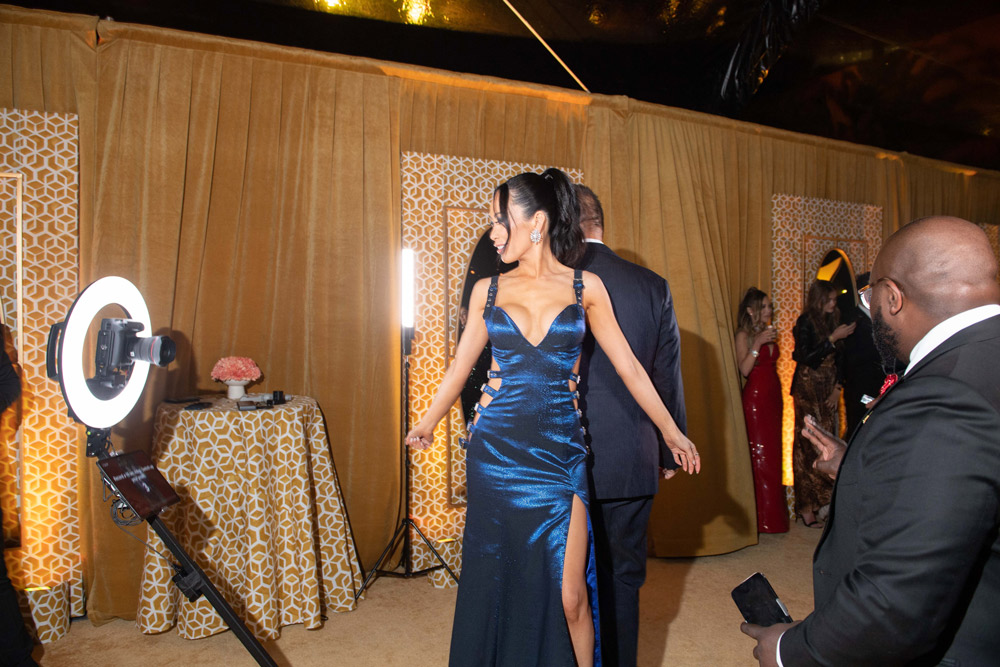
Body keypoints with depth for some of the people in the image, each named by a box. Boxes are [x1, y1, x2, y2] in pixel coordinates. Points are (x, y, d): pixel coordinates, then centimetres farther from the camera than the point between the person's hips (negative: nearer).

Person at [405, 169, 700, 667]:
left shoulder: (586, 287, 1)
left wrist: (670, 431, 11)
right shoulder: (488, 290, 4)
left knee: (569, 595, 0)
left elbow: (628, 367, 7)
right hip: (495, 452, 2)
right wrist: (427, 424, 25)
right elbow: (460, 367, 15)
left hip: (560, 452, -1)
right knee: (495, 585, 10)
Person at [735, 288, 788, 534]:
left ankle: (774, 515, 16)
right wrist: (757, 343, -24)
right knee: (760, 455, -6)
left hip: (773, 396, 8)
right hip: (755, 397, -8)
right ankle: (764, 518, 1)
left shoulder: (768, 332, 15)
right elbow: (744, 369, -21)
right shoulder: (744, 335, -7)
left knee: (773, 454, 9)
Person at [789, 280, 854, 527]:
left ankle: (819, 500, 13)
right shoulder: (805, 322, -7)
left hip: (828, 389, 6)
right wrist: (833, 338, -17)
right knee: (808, 444, -5)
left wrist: (837, 387, 4)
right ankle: (806, 506, 1)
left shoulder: (831, 321, 11)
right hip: (807, 389, -6)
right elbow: (806, 357, -16)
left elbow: (838, 359, 12)